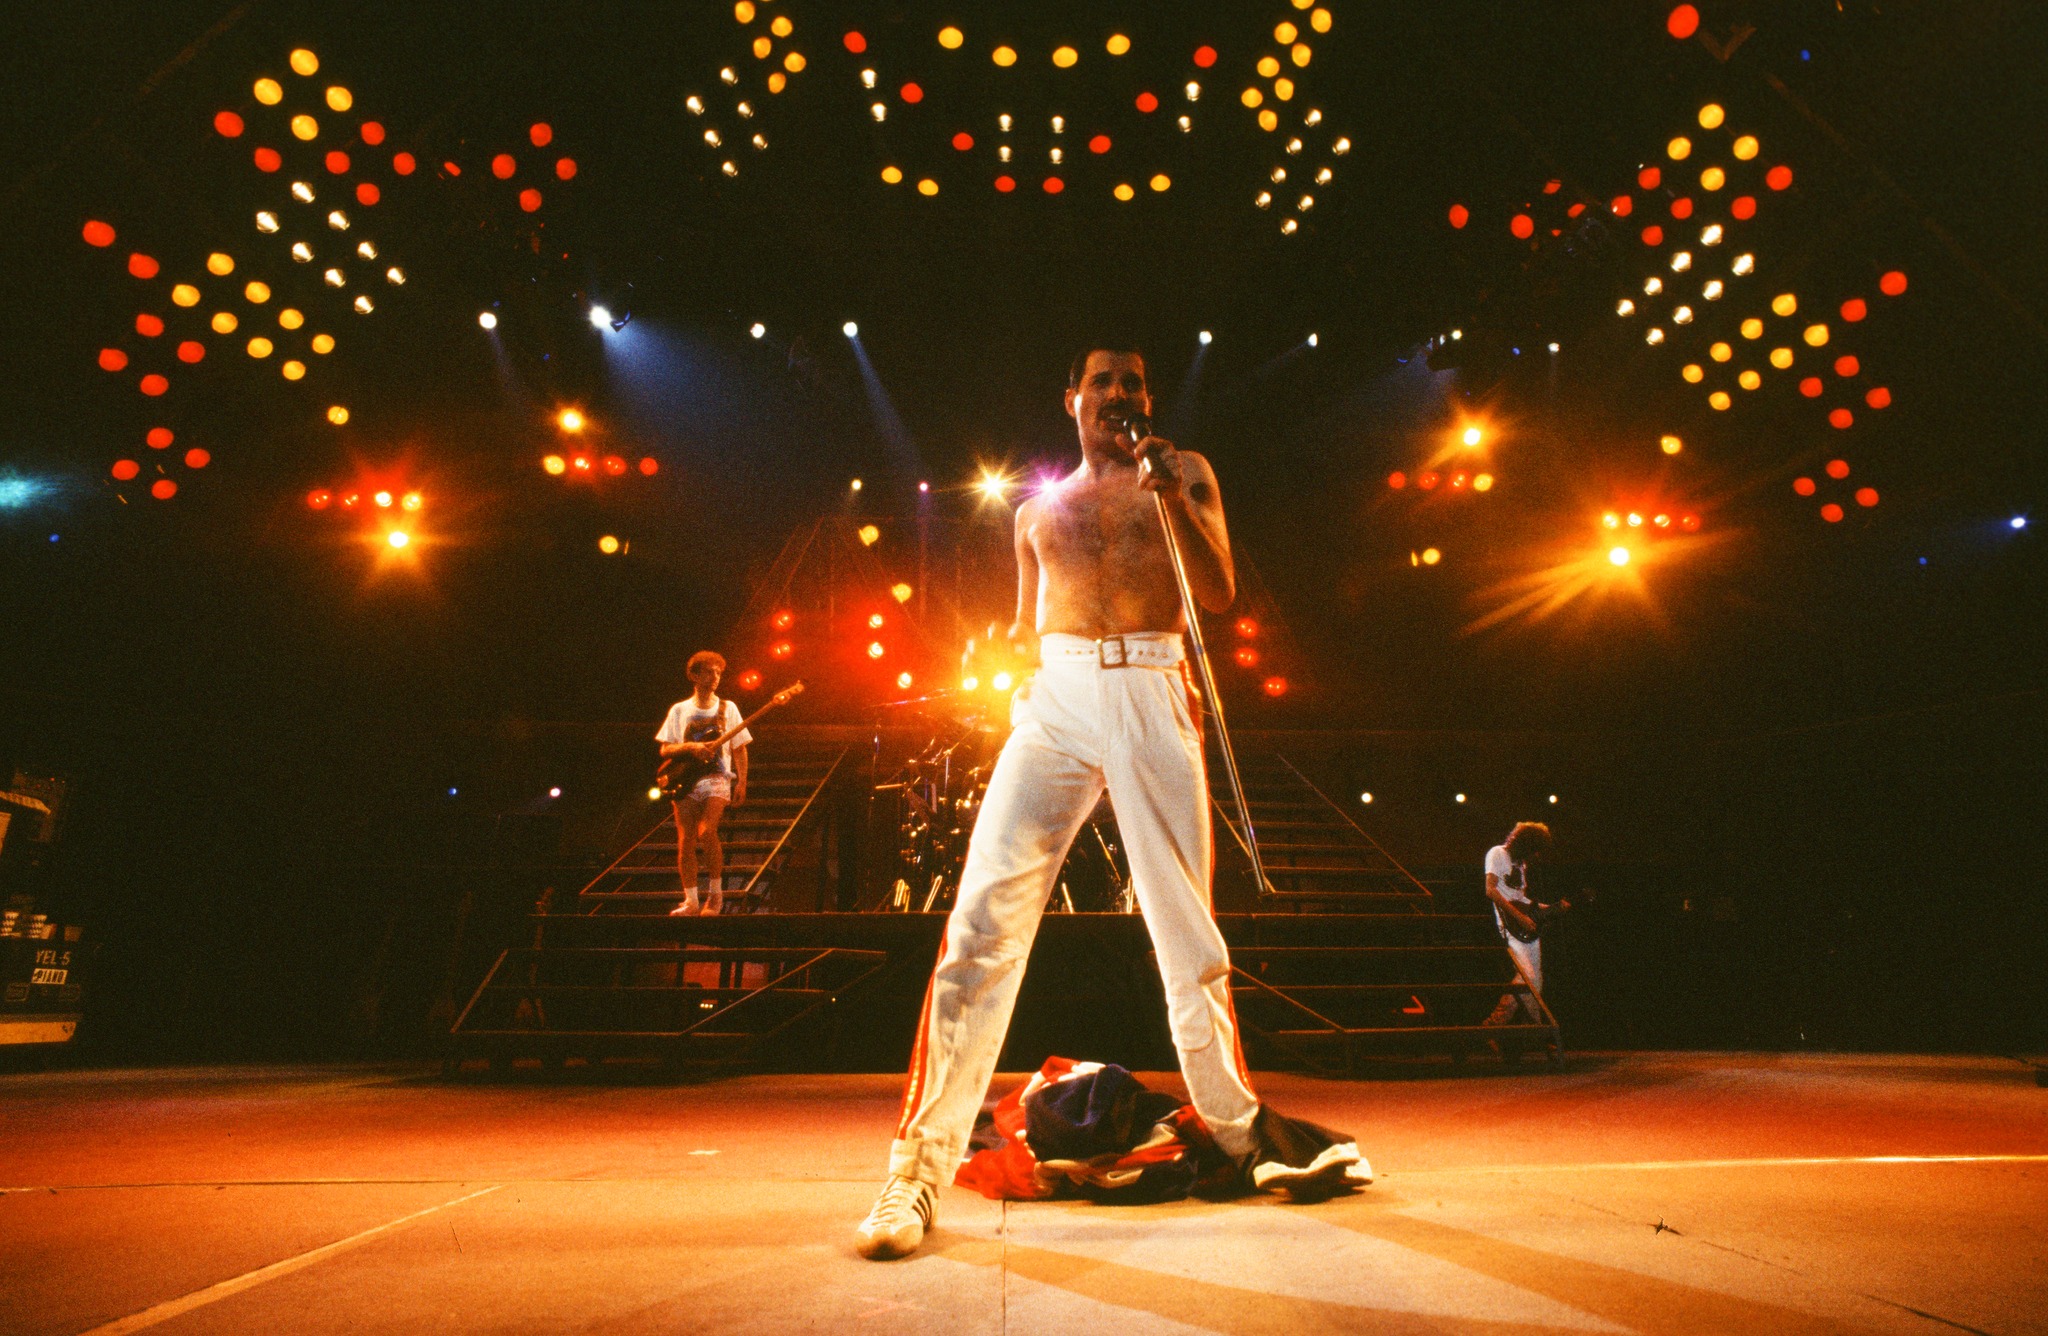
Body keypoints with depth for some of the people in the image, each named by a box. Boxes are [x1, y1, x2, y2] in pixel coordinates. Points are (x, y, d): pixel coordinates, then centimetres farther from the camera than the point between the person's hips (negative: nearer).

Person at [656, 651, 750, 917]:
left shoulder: (727, 708, 9)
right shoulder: (679, 710, 10)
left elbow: (739, 749, 8)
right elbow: (665, 750, 7)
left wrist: (741, 782, -3)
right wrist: (690, 747, -12)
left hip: (717, 779, -2)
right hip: (686, 781, 2)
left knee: (706, 832, -21)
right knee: (685, 842, -3)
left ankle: (716, 892, -6)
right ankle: (691, 900, 7)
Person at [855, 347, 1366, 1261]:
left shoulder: (1183, 472, 16)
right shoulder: (1037, 508, 23)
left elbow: (1220, 593, 3)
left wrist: (1171, 496, -8)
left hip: (1151, 697, -1)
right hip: (1054, 699, 1)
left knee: (1186, 924, 5)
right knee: (985, 917, -12)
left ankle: (1237, 1128, 27)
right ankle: (919, 1168, -6)